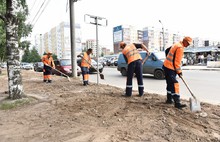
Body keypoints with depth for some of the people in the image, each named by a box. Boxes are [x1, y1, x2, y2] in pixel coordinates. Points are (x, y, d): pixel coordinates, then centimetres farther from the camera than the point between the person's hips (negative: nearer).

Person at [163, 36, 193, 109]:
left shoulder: (177, 44, 16)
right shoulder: (180, 47, -16)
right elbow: (177, 61, -17)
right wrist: (179, 71, -9)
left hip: (167, 66, 11)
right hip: (170, 68, -11)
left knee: (170, 84, 16)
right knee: (175, 85, -11)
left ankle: (169, 99, 25)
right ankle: (177, 103, -10)